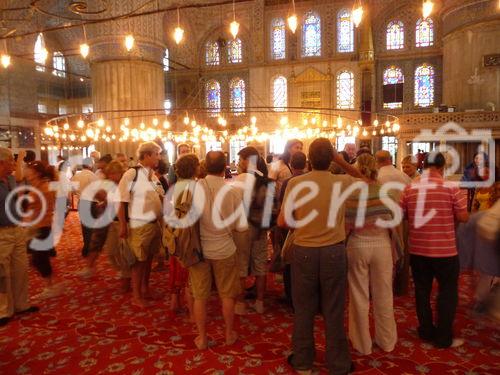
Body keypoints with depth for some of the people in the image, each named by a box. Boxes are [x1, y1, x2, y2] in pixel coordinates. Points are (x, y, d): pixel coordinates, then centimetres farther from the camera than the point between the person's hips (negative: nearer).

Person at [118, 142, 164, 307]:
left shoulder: (152, 175, 7)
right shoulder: (132, 174, -16)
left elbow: (160, 197, 17)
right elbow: (120, 201, -15)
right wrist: (123, 226, -15)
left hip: (154, 224, 7)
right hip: (139, 225, -7)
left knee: (149, 258, 18)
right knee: (139, 260, 6)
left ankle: (145, 289, 35)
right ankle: (136, 296, 22)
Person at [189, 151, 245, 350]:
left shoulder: (195, 187, -16)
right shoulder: (232, 191, -14)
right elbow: (242, 226, -10)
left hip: (199, 249, 0)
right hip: (224, 250, 0)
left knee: (200, 296, 15)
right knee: (227, 295, 18)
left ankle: (202, 338, 28)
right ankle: (229, 334, 33)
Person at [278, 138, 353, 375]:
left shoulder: (295, 183, -10)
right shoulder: (342, 182, -7)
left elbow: (282, 222, -5)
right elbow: (360, 177, 18)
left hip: (303, 251, 0)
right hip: (334, 251, 1)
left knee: (303, 310, 14)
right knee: (334, 311, 12)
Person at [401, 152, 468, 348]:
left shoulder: (410, 189, -4)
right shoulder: (451, 188, -11)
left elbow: (402, 215, 5)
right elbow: (463, 217, -6)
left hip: (417, 250, 3)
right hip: (445, 250, -3)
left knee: (422, 291, 17)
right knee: (448, 292, 13)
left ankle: (426, 331, 30)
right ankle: (444, 337, 20)